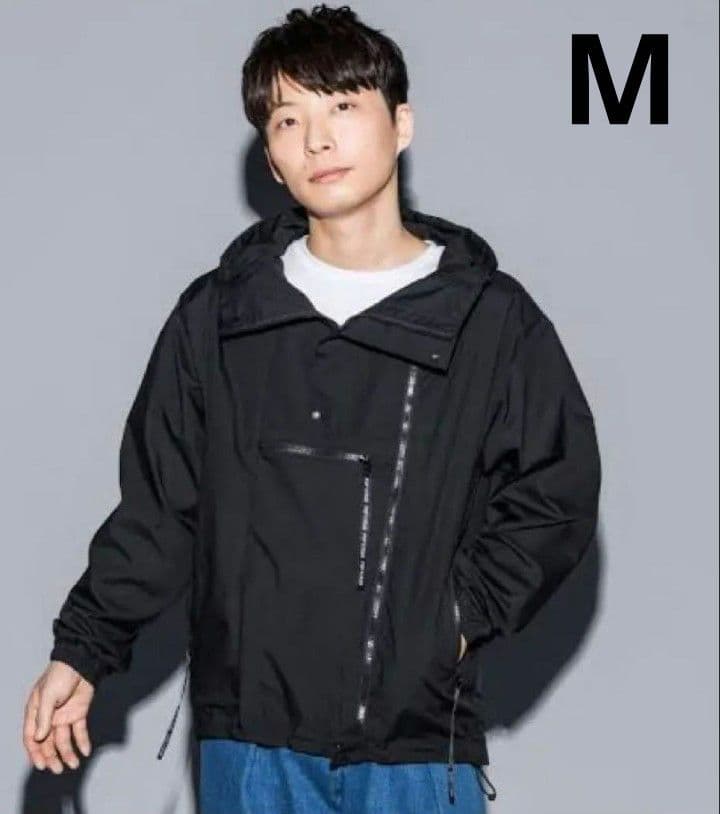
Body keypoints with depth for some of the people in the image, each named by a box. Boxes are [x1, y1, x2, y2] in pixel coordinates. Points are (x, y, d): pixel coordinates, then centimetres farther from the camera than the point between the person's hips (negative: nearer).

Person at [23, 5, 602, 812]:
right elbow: (158, 505, 10)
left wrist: (460, 617, -6)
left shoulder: (493, 318, 1)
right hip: (249, 737, 2)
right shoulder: (216, 314, 6)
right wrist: (83, 650, 6)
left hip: (416, 737, -1)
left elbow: (555, 499, 4)